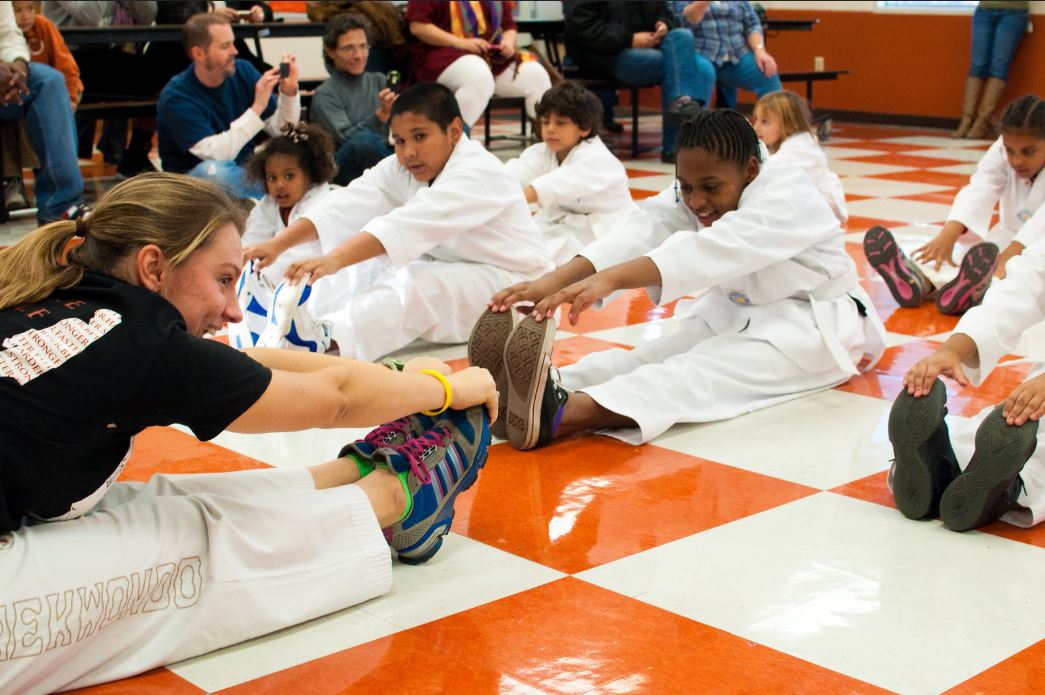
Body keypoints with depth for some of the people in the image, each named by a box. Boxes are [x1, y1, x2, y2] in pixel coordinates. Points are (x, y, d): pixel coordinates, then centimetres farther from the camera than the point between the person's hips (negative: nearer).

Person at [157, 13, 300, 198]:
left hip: (244, 169, 4)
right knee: (214, 170, -38)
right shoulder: (176, 97, -17)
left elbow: (280, 130, -3)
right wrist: (257, 107, -33)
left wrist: (289, 92, -21)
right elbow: (216, 154, -29)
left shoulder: (243, 71, -3)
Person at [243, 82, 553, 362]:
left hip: (510, 285, -8)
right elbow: (349, 204, -11)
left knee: (420, 283, -34)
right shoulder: (402, 169, 2)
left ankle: (328, 339, -49)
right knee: (365, 268, -12)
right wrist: (277, 244, -25)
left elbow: (408, 224, -40)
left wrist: (334, 260, -52)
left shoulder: (479, 174, -25)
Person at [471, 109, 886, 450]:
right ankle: (543, 391, -48)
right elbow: (642, 234, -23)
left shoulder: (788, 199, -25)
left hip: (814, 323, -8)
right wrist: (555, 280, -44)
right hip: (736, 314, 8)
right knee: (654, 354, -21)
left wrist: (610, 279, -59)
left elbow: (716, 248, -44)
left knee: (715, 369, -35)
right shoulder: (692, 199, -3)